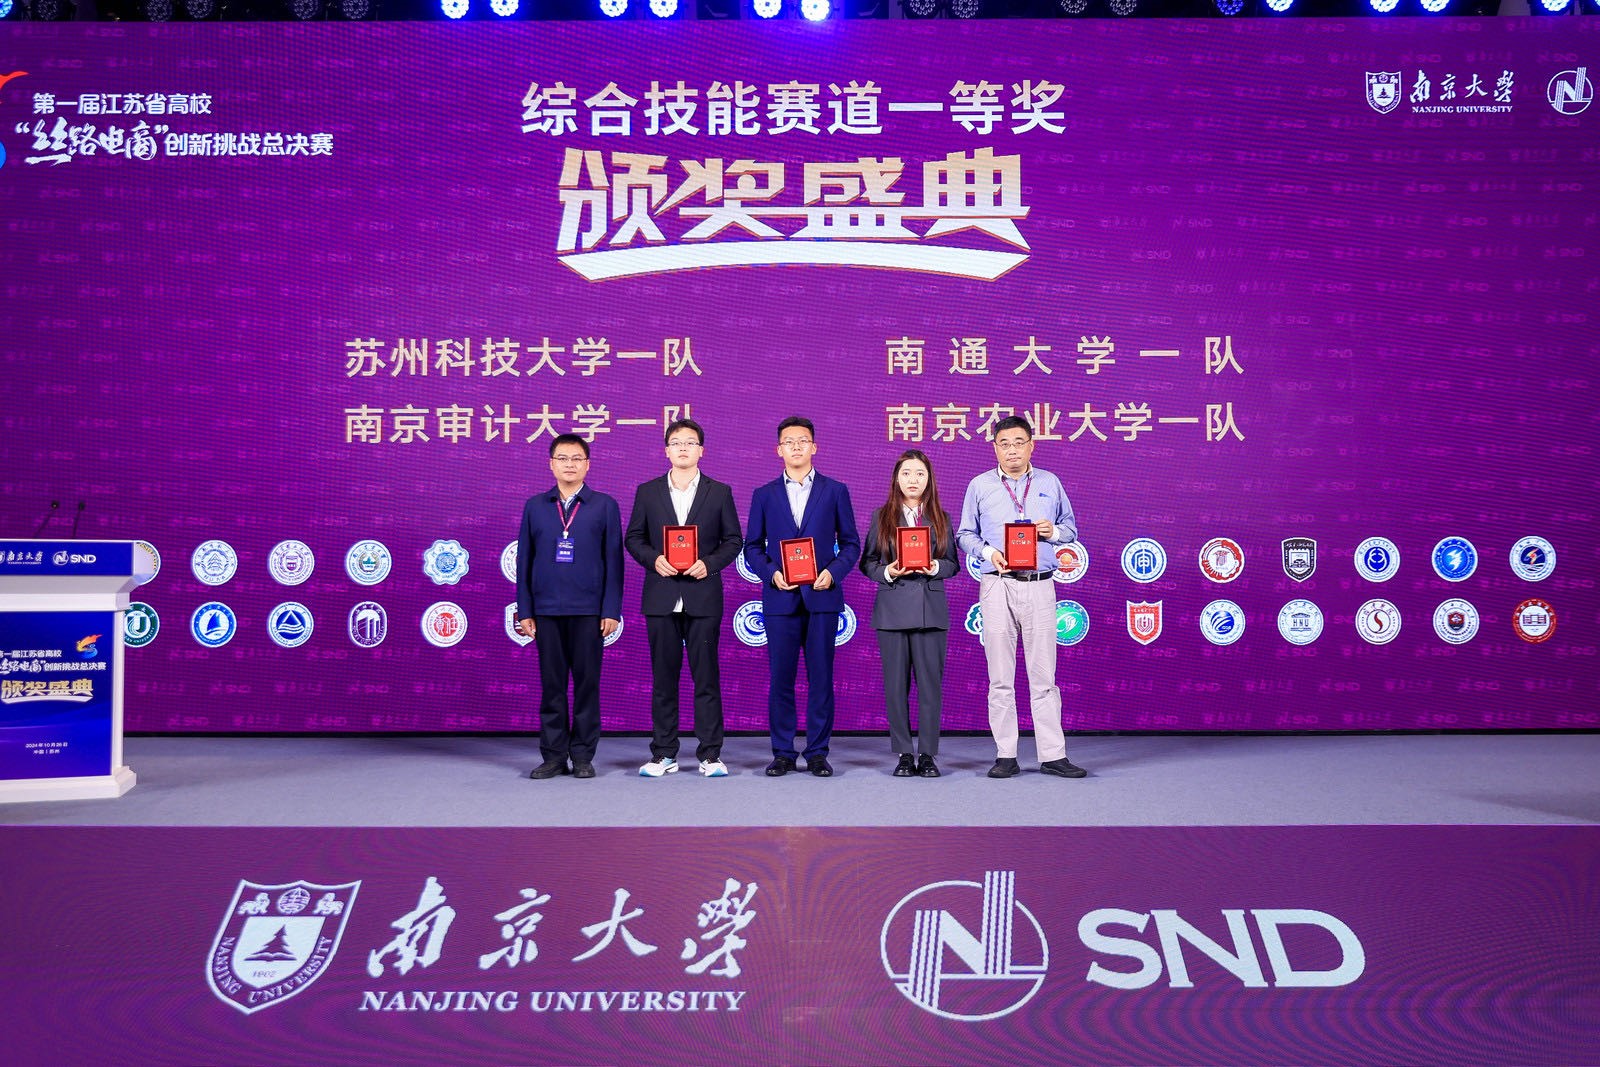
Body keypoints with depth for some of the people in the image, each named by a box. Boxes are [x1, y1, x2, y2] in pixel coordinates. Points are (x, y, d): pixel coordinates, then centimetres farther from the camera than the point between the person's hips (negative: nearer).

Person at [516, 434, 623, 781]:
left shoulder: (604, 506, 4)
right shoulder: (535, 506, 9)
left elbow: (613, 560, 1)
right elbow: (524, 560, 9)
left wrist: (611, 610, -5)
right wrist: (524, 611, 4)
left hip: (589, 611, -2)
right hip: (546, 611, 2)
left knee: (587, 683, 2)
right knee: (551, 684, 5)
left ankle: (583, 755, 11)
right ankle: (554, 755, 13)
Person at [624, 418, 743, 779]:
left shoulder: (719, 492, 5)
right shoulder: (648, 492, 7)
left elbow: (733, 540, 6)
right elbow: (633, 538, 9)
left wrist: (709, 564, -10)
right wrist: (654, 559, -9)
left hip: (703, 596, -1)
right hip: (661, 598, 1)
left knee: (707, 678, 0)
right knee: (663, 678, 6)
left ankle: (710, 755, 6)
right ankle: (664, 754, 13)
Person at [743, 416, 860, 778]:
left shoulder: (835, 491, 8)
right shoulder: (764, 495, 10)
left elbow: (850, 543, 8)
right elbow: (752, 547, 9)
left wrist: (833, 572, -10)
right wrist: (771, 574, -9)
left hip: (822, 596, 0)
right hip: (780, 599, 1)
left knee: (821, 678, 2)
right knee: (780, 679, 2)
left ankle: (818, 753, 11)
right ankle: (783, 753, 11)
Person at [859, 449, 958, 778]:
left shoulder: (941, 518, 11)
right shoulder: (881, 517, 8)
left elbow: (953, 563, 9)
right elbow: (867, 563, 7)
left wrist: (936, 568, -11)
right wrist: (887, 572, -12)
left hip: (931, 609, 1)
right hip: (893, 608, 0)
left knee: (930, 682, 0)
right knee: (896, 684, 1)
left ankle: (928, 754, 8)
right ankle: (903, 754, 10)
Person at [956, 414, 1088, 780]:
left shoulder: (1050, 483, 12)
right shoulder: (980, 486, 8)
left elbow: (1071, 527, 17)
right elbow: (965, 535, 10)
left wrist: (1054, 531, -5)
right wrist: (987, 551, -9)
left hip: (1039, 586, 1)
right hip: (997, 586, -1)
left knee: (1044, 675, 0)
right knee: (1000, 677, 1)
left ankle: (1053, 755, 4)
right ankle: (1005, 755, 7)